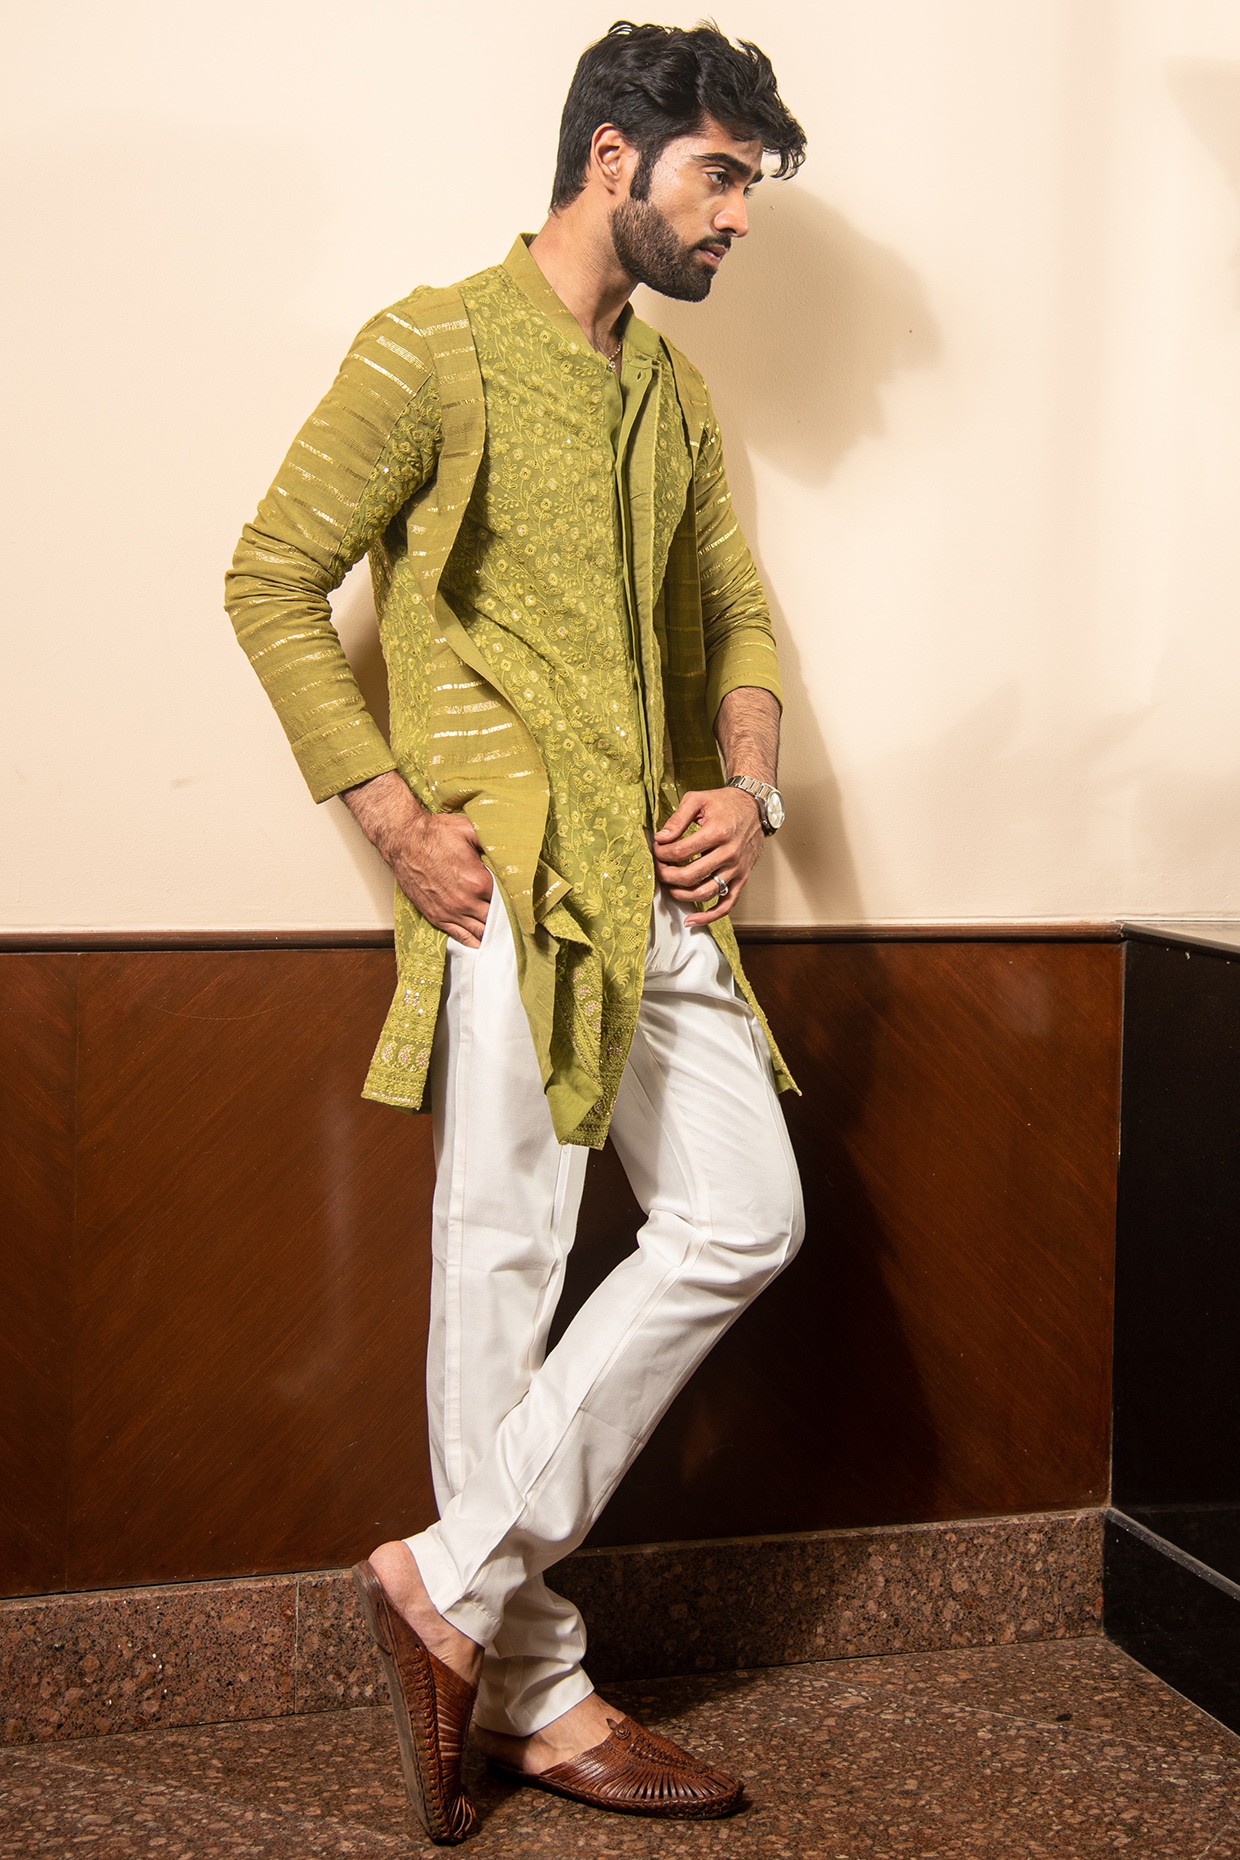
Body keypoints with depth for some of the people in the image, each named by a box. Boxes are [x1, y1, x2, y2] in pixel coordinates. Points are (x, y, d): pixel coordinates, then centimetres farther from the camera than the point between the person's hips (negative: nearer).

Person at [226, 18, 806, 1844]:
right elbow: (272, 582, -5)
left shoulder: (676, 397, 19)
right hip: (509, 872, -8)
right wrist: (393, 813, -12)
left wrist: (748, 787, 5)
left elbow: (735, 618, 23)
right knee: (507, 1261, -2)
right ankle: (532, 1688, 13)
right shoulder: (436, 350, -3)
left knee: (745, 1220, 3)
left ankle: (458, 1578, 11)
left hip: (658, 882, 8)